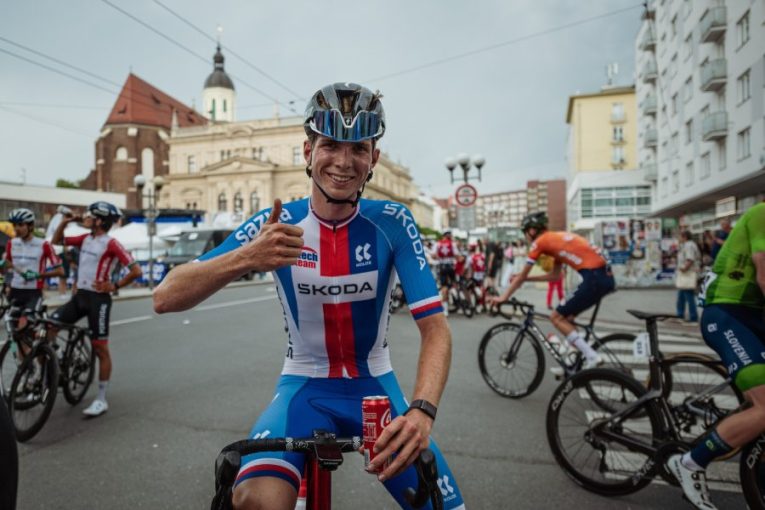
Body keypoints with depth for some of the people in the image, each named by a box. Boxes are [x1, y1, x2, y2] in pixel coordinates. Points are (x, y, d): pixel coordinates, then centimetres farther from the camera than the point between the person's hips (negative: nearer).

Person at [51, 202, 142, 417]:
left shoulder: (111, 243, -14)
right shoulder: (85, 239, 8)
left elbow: (136, 270, -17)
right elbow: (56, 240, 21)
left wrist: (115, 286, -12)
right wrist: (65, 221, 7)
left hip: (98, 298, -7)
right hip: (80, 295, 7)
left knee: (100, 348, 0)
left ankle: (101, 399, 9)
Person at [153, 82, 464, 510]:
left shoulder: (392, 223, -11)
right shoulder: (277, 224, -11)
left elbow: (436, 328, -16)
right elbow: (166, 298, -17)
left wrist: (422, 410, -34)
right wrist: (245, 257, -36)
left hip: (375, 386, 2)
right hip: (305, 388, -1)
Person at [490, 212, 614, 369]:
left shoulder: (540, 242, 1)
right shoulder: (557, 238, 25)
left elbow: (522, 275, 7)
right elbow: (555, 276, 30)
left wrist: (503, 297, 16)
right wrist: (525, 278, 33)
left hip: (594, 278, -9)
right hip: (606, 276, 9)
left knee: (556, 317, 3)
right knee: (567, 317, 20)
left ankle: (592, 357, -3)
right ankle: (583, 358, 20)